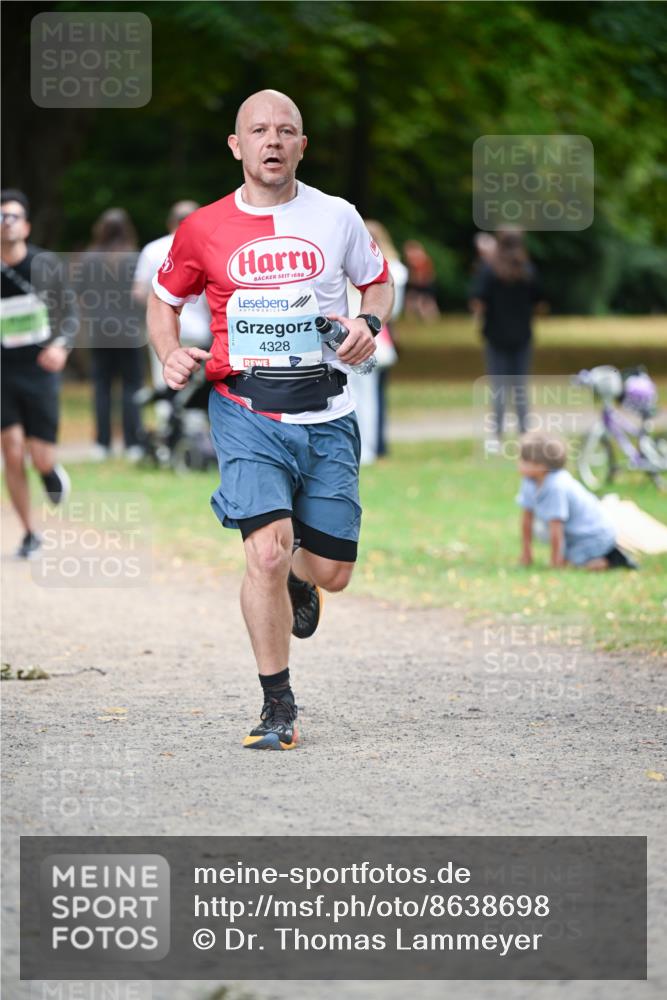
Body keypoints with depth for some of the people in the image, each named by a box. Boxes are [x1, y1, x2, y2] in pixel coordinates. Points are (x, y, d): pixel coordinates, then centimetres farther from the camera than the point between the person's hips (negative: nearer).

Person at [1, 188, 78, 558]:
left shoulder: (45, 264, -3)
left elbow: (69, 310, 0)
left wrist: (61, 345, -17)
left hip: (40, 372, 0)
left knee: (40, 458, -2)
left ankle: (52, 471, 37)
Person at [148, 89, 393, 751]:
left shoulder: (336, 218, 4)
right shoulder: (204, 230, 1)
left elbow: (379, 282, 19)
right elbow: (163, 298, 17)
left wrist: (368, 323, -3)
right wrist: (170, 354, -3)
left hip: (325, 416, 2)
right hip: (246, 414, -2)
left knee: (331, 570, 4)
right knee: (267, 551, -19)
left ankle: (299, 583, 45)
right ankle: (278, 708, -6)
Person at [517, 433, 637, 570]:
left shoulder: (556, 487, -32)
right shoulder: (530, 483, -4)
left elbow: (556, 528, -27)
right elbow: (527, 517, 6)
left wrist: (556, 562, -22)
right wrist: (526, 553, 9)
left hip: (595, 535, -10)